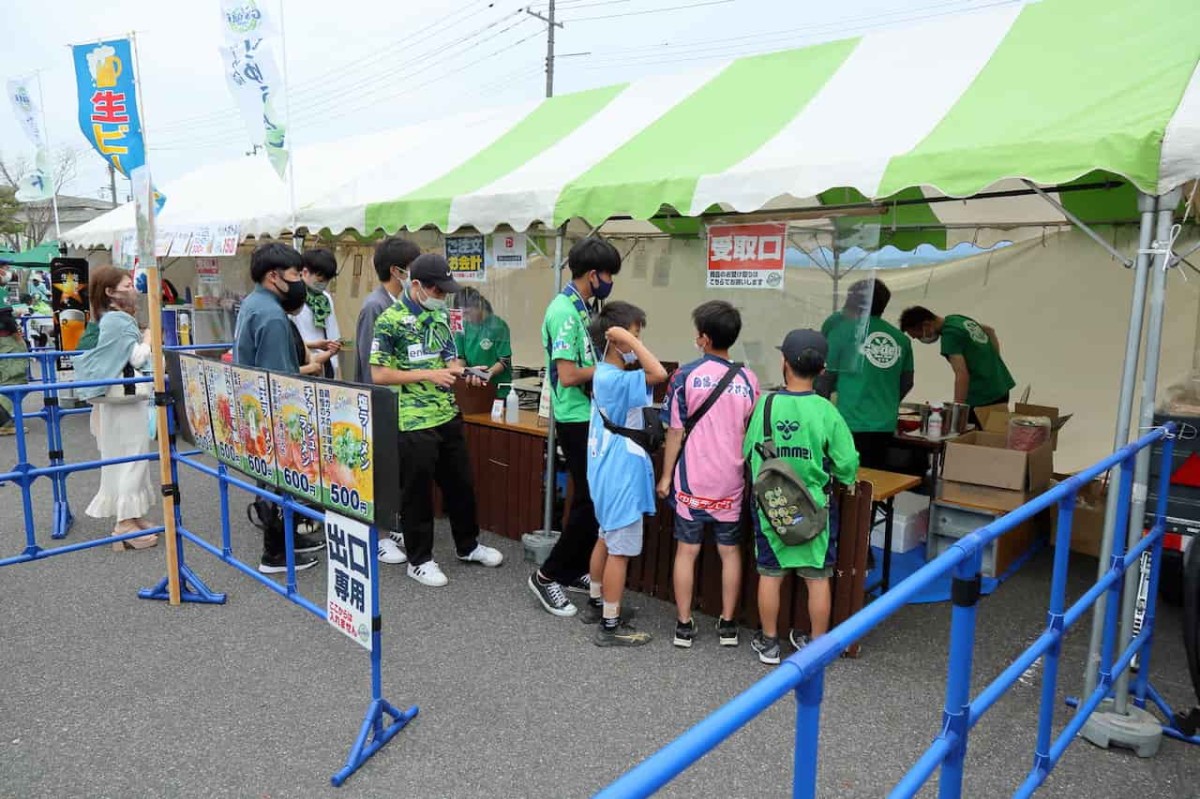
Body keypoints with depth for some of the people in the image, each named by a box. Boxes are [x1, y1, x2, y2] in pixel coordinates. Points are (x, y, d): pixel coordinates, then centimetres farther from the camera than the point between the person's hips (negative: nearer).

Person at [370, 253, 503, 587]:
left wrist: (463, 371, -7)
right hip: (413, 422, -7)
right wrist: (428, 375, -21)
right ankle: (419, 560, 21)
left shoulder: (440, 316, 8)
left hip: (448, 416, 7)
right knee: (417, 492, 5)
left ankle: (468, 545, 35)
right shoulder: (390, 320, -13)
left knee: (460, 484, 17)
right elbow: (379, 374, -16)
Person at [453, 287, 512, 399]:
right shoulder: (464, 326, 4)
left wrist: (490, 372, -25)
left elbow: (504, 361, -8)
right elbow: (460, 357, 9)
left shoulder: (498, 326, -9)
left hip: (498, 390, -4)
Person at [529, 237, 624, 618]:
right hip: (577, 419, -9)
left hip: (588, 416, 9)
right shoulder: (564, 311, -19)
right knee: (592, 502, -4)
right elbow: (568, 376, -23)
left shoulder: (579, 307, 10)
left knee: (590, 499, 15)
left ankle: (575, 572, 27)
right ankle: (547, 575, 9)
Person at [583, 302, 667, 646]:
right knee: (621, 549, -1)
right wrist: (629, 340, -29)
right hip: (620, 475, -10)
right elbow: (659, 374, -37)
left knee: (607, 540, 21)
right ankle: (610, 626, 8)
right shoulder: (614, 379, -23)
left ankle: (596, 604, 35)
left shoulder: (606, 374, 8)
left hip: (610, 472, 10)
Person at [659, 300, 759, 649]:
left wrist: (666, 476, 4)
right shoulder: (748, 379, -3)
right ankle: (727, 624, 22)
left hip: (691, 480, -2)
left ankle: (684, 625, 17)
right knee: (730, 551, 14)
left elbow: (676, 432, -6)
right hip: (730, 482, 2)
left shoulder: (686, 376, -10)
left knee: (687, 550, 9)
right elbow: (751, 434, 4)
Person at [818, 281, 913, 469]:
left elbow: (826, 375, -3)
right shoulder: (900, 338, 6)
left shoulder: (843, 330, -6)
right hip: (886, 425, 4)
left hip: (851, 424, -4)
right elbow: (907, 382, 14)